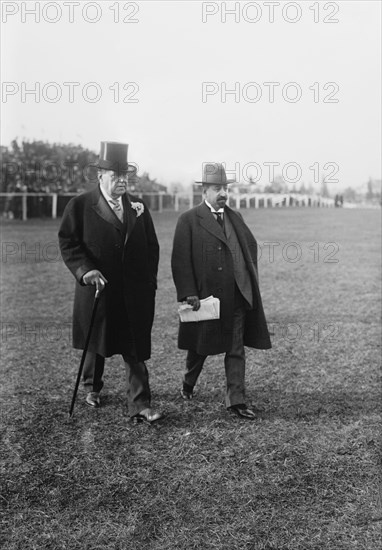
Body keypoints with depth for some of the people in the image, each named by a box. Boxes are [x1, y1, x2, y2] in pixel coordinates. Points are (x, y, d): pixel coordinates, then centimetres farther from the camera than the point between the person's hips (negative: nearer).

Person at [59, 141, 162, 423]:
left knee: (136, 351, 1)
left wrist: (150, 281, 6)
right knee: (96, 345, 17)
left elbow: (152, 246, 12)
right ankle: (93, 388, 41)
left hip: (135, 293, 2)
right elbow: (68, 242, -6)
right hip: (98, 289, -2)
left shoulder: (138, 206, 9)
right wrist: (84, 270, -20)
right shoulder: (80, 205, -2)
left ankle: (140, 405, 6)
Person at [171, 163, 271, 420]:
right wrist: (189, 293, -17)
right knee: (200, 347, 13)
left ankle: (237, 401, 11)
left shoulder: (236, 218, 12)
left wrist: (249, 278, 11)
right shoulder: (189, 220, -6)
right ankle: (189, 384, 40)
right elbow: (180, 261, -11)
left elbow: (252, 246, 22)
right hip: (205, 297, -4)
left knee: (236, 350, 4)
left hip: (237, 298, 4)